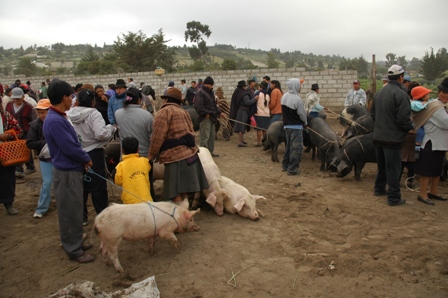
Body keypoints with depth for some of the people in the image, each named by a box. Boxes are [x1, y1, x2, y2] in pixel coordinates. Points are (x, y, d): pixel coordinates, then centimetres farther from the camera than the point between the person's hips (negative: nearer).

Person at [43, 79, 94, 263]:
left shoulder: (58, 117, 9)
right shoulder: (55, 121, -24)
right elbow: (69, 147, -24)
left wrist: (83, 159, 1)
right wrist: (86, 158, -7)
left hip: (71, 170, 10)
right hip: (67, 173, -10)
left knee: (74, 210, 20)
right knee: (70, 212, 2)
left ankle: (75, 243, 34)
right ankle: (73, 250, 15)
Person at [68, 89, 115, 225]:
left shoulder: (71, 115, 1)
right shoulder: (94, 114, -17)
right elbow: (101, 134, -28)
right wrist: (111, 128, -10)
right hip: (94, 154, -6)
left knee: (80, 186, 16)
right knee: (98, 187, 4)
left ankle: (81, 216, 25)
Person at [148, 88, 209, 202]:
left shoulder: (164, 111, -4)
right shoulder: (183, 111, 22)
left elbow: (158, 137, -9)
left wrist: (151, 155, 1)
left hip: (176, 156, -9)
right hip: (189, 153, 9)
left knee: (176, 193, -5)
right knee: (182, 191, 16)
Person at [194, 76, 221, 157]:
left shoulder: (210, 92, 19)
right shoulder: (200, 93, -12)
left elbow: (214, 104, 28)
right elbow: (198, 106, -21)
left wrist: (218, 111, 16)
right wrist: (206, 114, -20)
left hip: (212, 117, 10)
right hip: (205, 118, -10)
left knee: (212, 136, 15)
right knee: (205, 136, -8)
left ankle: (211, 151, 25)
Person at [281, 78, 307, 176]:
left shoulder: (284, 96, 5)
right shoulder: (297, 99, -18)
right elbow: (302, 113, -12)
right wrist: (305, 123, 5)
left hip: (287, 125, 8)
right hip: (296, 126, -8)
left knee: (288, 145, 19)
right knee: (296, 147, -3)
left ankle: (285, 165, 27)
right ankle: (292, 169, -3)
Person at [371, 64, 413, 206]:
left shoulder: (379, 92, 7)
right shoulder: (401, 94, -18)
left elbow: (372, 113, 14)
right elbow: (403, 118, -21)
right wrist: (410, 127, -2)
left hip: (378, 136, 8)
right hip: (392, 137, -8)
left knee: (381, 164, 22)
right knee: (393, 168, 1)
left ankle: (379, 189, 35)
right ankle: (394, 198, 9)